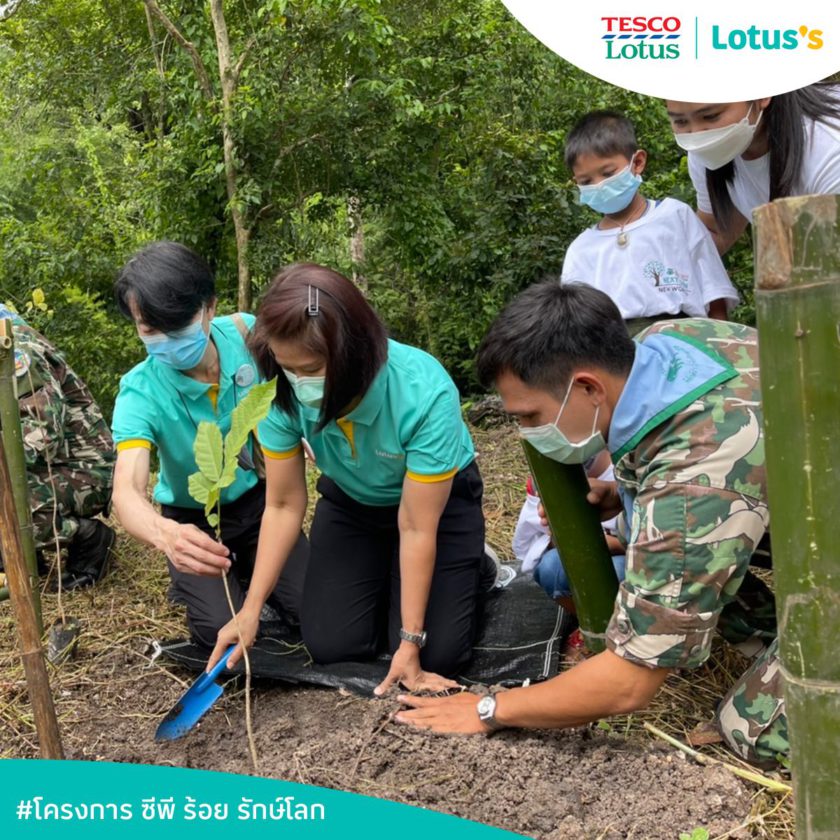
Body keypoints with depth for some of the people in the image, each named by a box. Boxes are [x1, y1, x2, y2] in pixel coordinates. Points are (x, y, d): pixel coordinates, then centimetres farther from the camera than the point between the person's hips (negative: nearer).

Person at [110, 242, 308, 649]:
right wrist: (165, 534, -66)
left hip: (258, 497, 2)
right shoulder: (140, 393, -30)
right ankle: (191, 584, 16)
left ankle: (247, 570, 21)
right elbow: (127, 490, -44)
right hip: (193, 518, -2)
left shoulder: (245, 334, -23)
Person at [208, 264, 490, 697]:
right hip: (350, 501, 3)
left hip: (439, 498, -3)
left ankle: (469, 566, 18)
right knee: (330, 644, -6)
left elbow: (416, 527, -29)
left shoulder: (426, 393, -38)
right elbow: (284, 505, -14)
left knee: (436, 654, -12)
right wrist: (250, 610, -20)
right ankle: (386, 575, 23)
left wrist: (410, 643, -23)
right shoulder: (284, 393, -28)